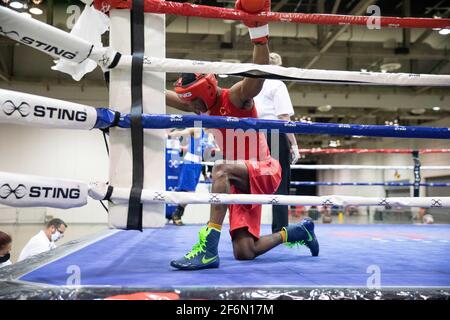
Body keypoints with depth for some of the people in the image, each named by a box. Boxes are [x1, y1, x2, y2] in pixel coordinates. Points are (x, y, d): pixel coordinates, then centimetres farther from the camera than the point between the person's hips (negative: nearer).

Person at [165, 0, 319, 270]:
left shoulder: (235, 97, -12)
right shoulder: (203, 106, 9)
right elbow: (164, 95, 11)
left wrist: (259, 33, -45)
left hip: (264, 171, -8)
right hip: (241, 180, 8)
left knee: (221, 168, -38)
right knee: (244, 252, 0)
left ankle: (209, 247, -42)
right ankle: (298, 232, 24)